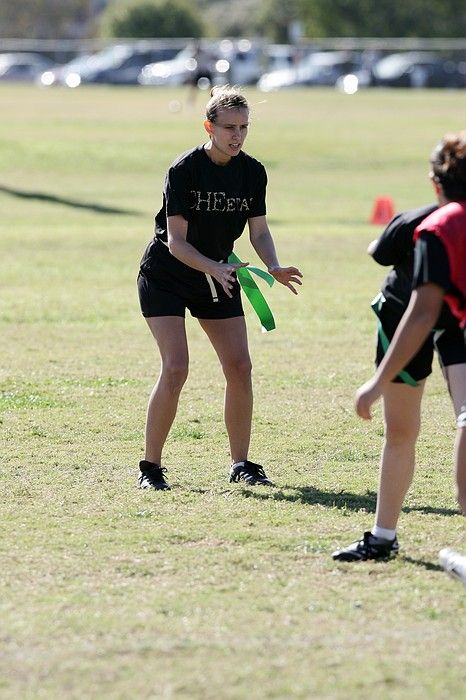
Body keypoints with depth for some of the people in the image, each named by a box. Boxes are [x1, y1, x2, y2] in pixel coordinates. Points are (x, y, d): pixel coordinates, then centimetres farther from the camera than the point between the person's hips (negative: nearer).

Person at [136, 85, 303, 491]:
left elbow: (259, 230, 1)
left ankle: (241, 464, 10)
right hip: (165, 276, -5)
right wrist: (216, 268, -36)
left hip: (218, 276, 5)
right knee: (176, 368, -17)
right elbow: (176, 241, -22)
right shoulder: (184, 169, -20)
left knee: (240, 367, -2)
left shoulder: (253, 172, -4)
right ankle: (151, 467, -6)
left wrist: (274, 268, -19)